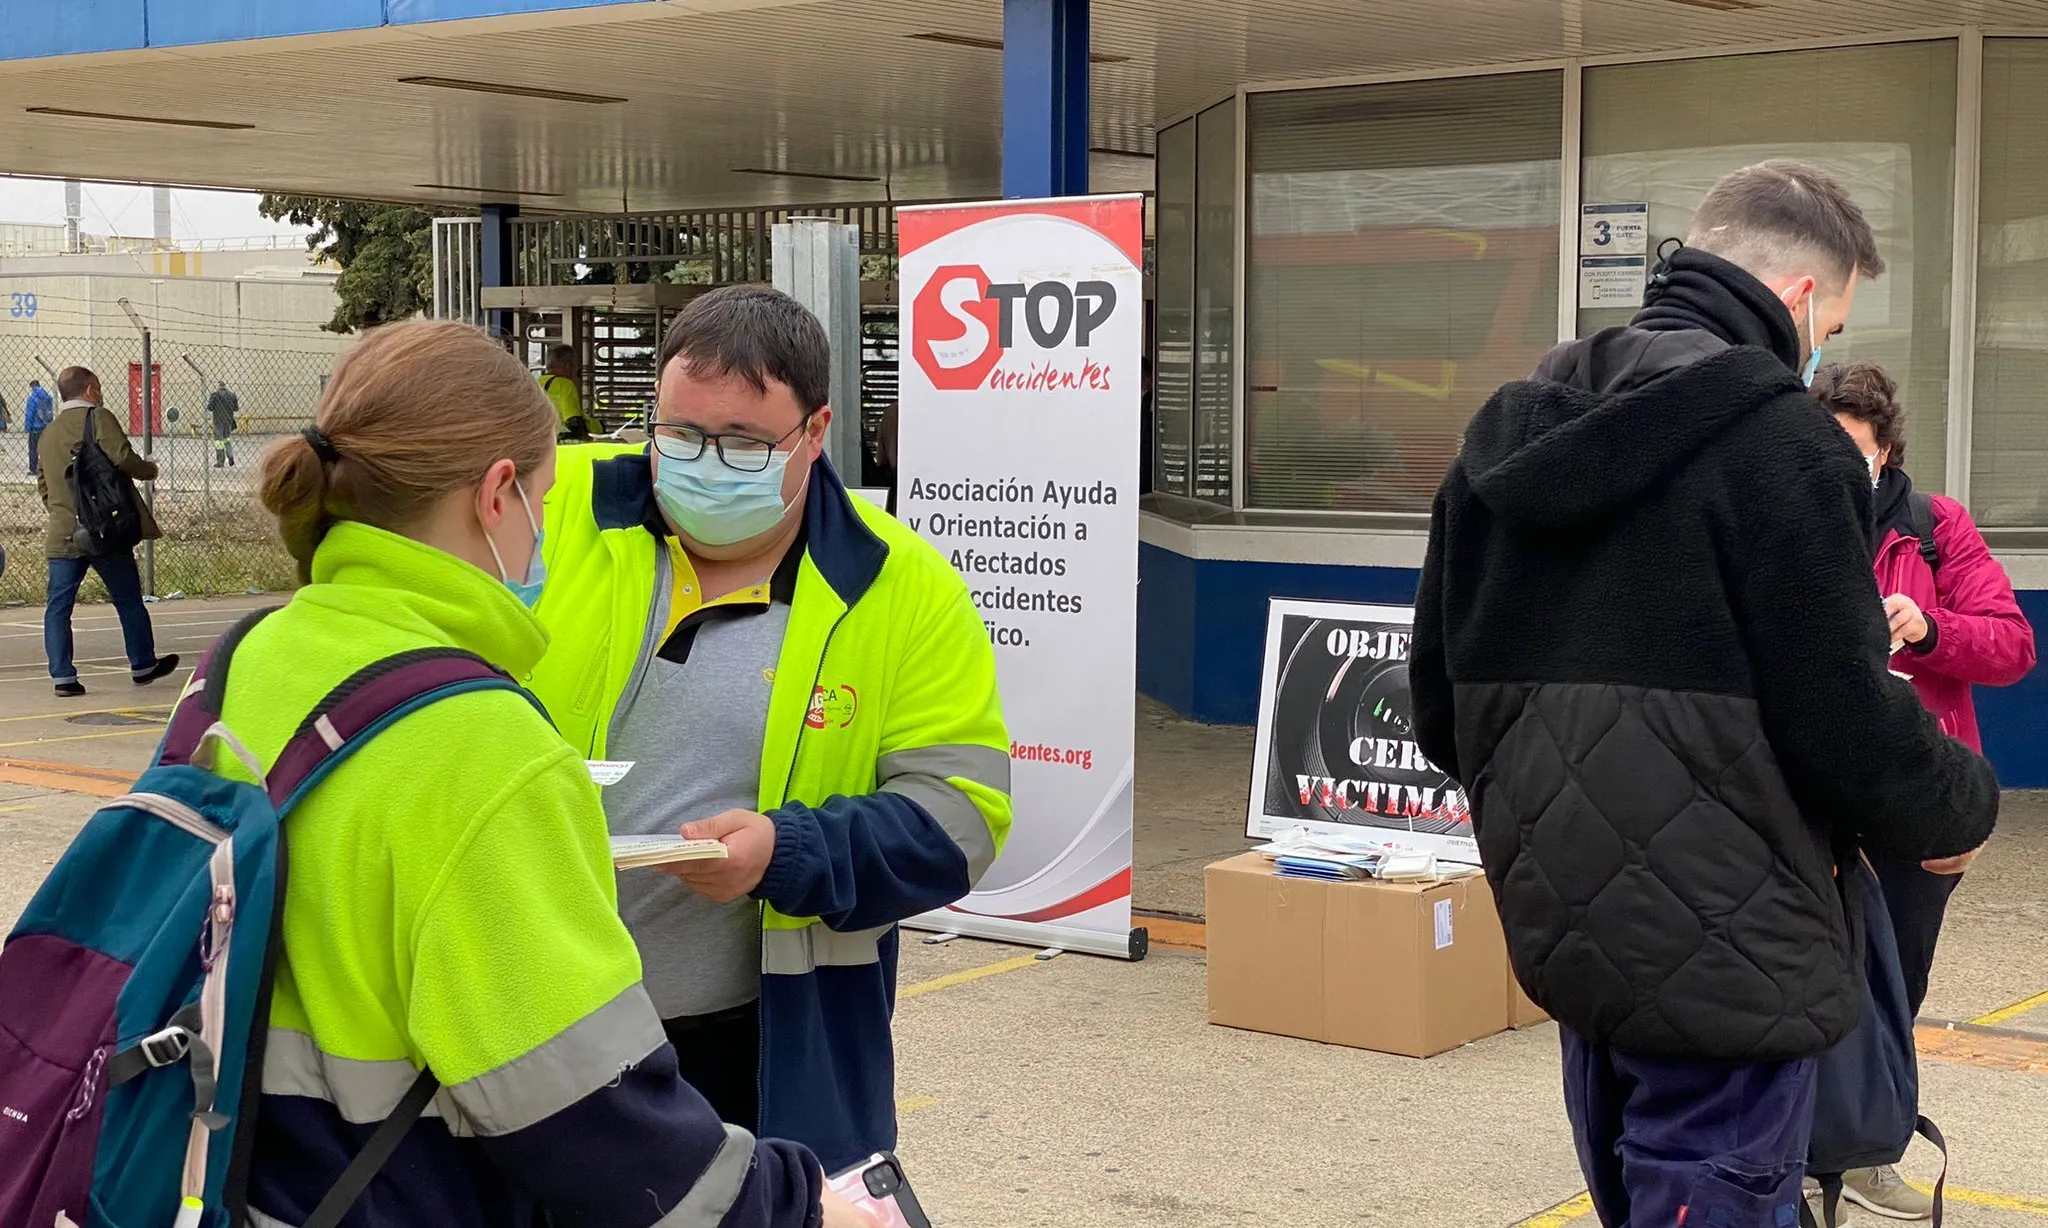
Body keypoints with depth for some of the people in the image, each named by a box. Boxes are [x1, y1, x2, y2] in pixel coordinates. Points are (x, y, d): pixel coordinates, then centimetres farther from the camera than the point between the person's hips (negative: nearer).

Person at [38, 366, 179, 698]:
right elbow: (123, 459, -18)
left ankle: (62, 676, -3)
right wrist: (149, 469, 0)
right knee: (129, 600, 10)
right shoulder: (98, 418, -6)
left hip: (63, 534, 5)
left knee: (58, 606, 5)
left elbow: (42, 483, 18)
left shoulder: (47, 433, 14)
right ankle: (143, 666, 21)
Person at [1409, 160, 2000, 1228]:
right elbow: (1845, 715, -16)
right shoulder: (1777, 442, -14)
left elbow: (1441, 706, 13)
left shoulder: (1509, 436, 10)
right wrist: (1960, 811, 3)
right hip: (1726, 951, -8)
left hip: (1565, 928, 8)